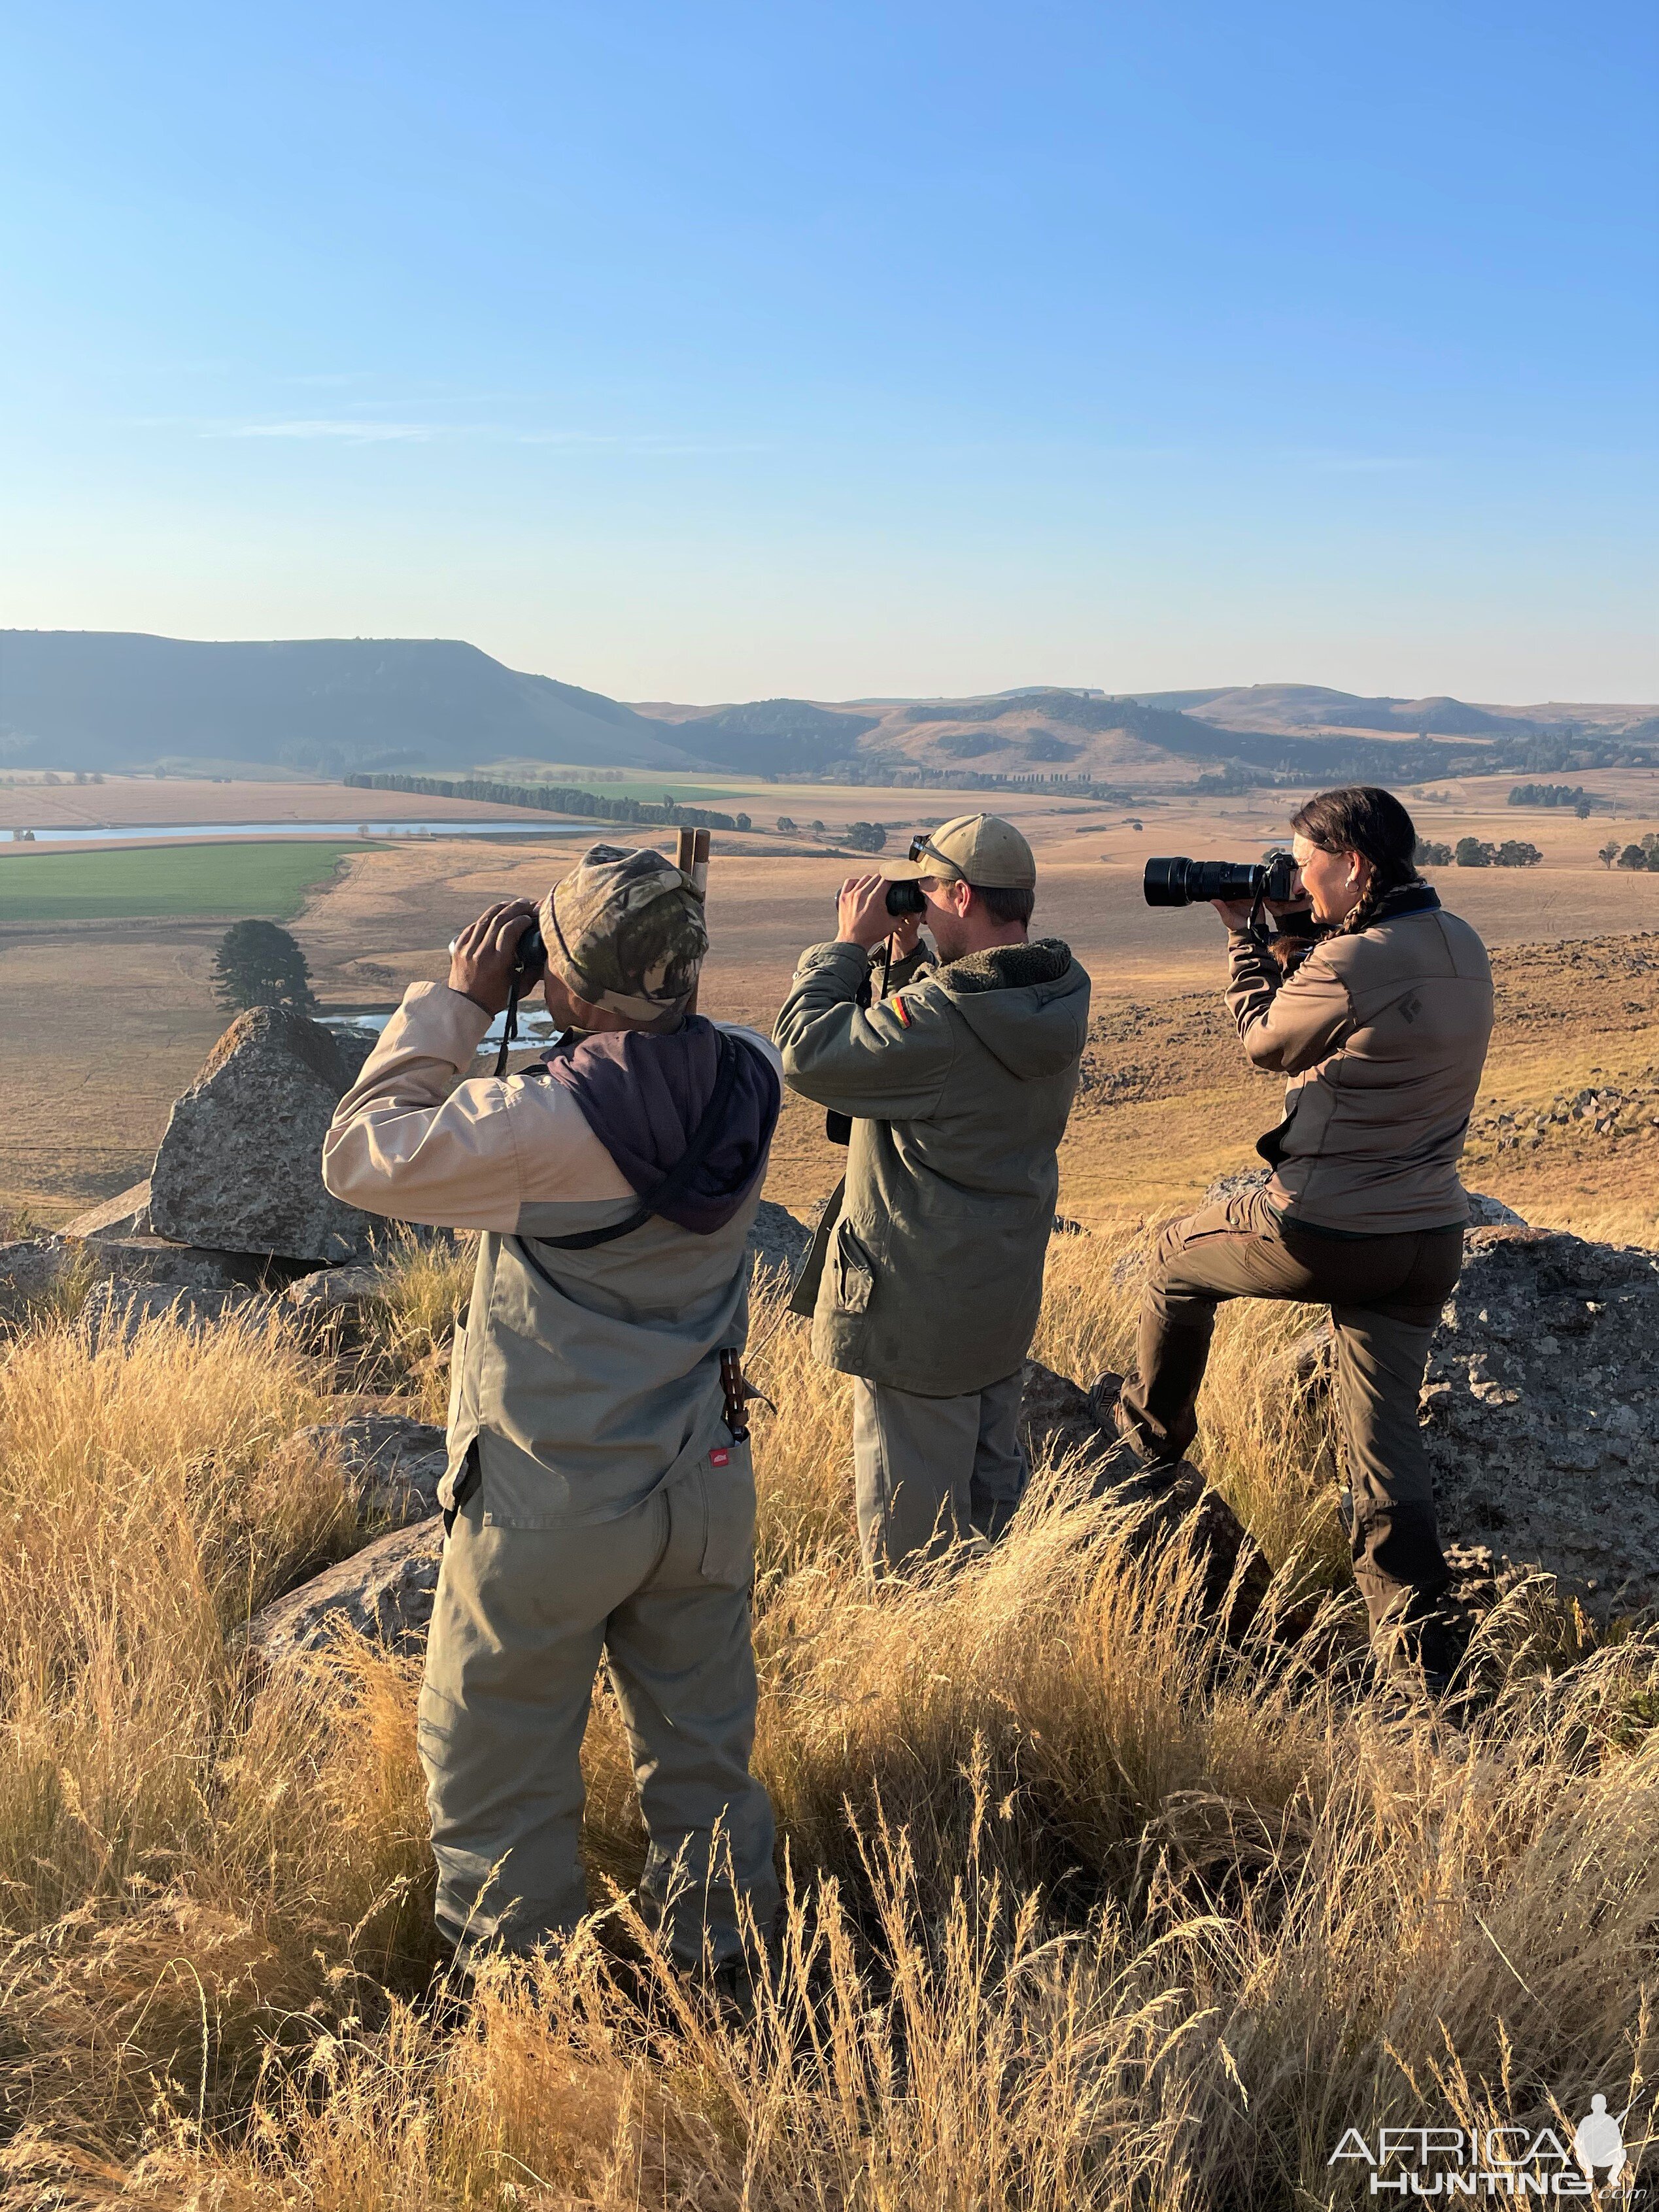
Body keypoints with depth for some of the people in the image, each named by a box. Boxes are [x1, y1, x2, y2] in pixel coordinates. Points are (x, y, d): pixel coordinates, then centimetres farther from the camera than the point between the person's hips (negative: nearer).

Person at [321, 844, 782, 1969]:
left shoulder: (543, 1124, -28)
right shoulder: (752, 1079, -11)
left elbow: (360, 1154, -14)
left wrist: (456, 1002, -11)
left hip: (552, 1509, -5)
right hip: (708, 1488, 6)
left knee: (500, 1769, 18)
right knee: (703, 1744, 23)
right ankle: (717, 1954, 41)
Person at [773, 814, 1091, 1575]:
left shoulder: (945, 1014, -29)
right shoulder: (1059, 997, -1)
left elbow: (810, 1051, -20)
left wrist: (849, 945, -11)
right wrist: (906, 956, 2)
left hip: (921, 1299, -9)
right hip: (1007, 1288, 9)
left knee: (910, 1512, 7)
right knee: (992, 1477, 24)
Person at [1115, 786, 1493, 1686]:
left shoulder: (1353, 964, -20)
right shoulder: (1461, 947, 6)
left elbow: (1264, 1040, -2)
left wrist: (1244, 934, 8)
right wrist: (1286, 940, 13)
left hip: (1324, 1233, -7)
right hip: (1430, 1239, 7)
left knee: (1178, 1257, 21)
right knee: (1383, 1428, 12)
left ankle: (1153, 1433, 40)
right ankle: (1414, 1635, 13)